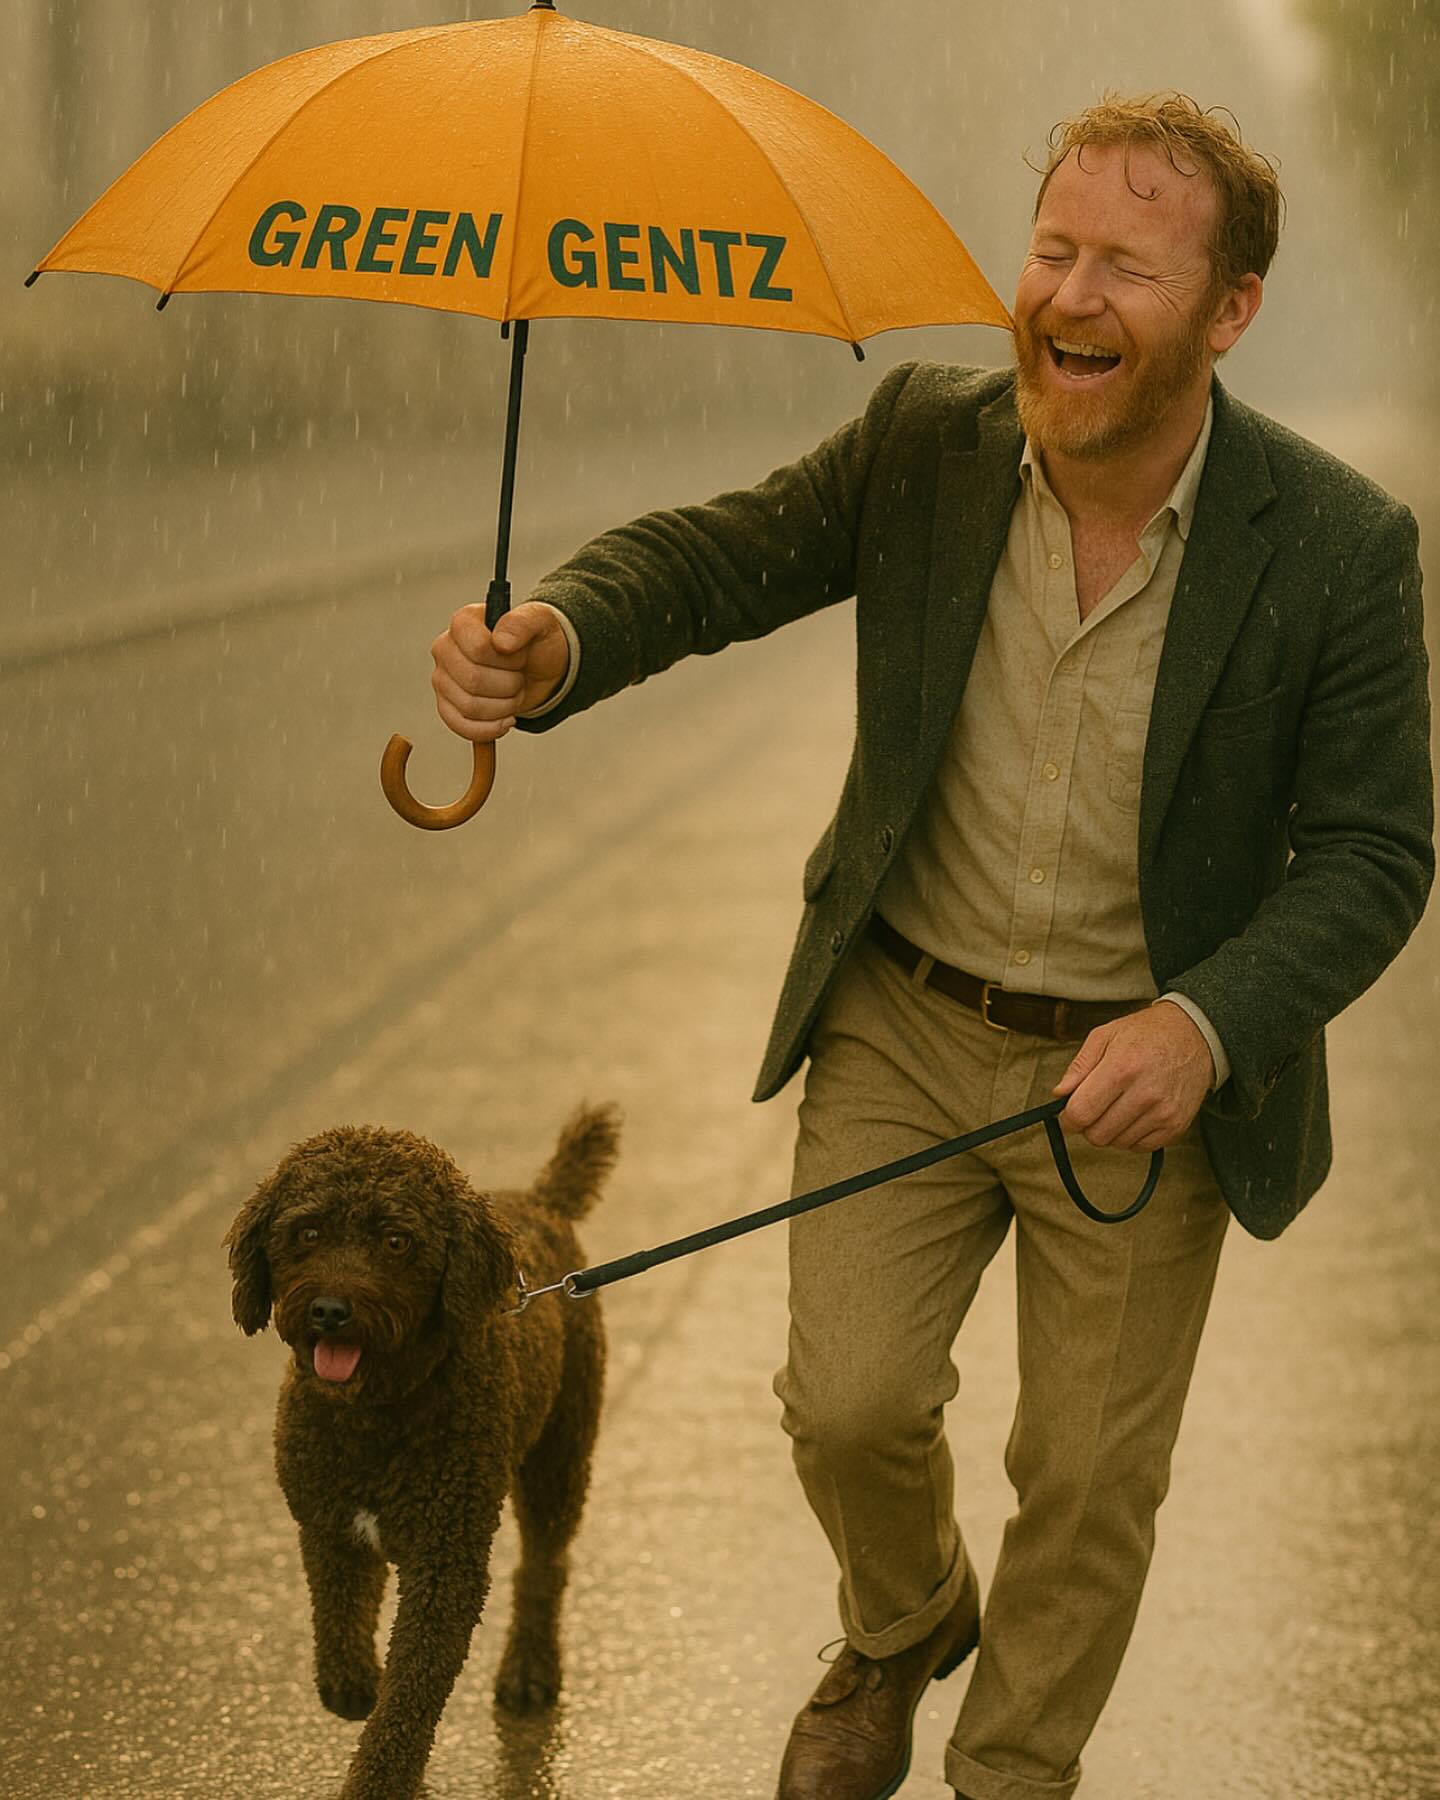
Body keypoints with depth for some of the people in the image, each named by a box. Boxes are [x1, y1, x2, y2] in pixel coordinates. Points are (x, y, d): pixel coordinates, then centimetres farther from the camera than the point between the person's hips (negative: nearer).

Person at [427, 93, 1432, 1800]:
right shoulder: (926, 440, -11)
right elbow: (714, 556, -5)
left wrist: (1206, 1024, -30)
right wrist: (552, 642, -28)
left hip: (1143, 1071, -1)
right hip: (905, 1024, 2)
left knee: (1090, 1477, 9)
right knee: (850, 1401, -3)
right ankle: (902, 1632, 33)